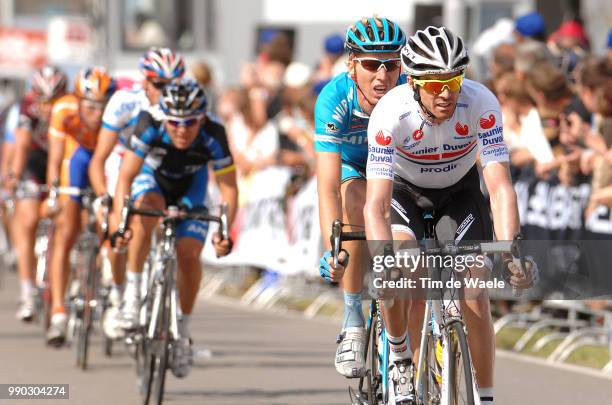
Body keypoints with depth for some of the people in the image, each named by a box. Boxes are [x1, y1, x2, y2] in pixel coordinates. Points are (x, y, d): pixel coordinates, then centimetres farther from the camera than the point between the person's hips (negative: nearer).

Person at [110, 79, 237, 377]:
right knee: (147, 208, -35)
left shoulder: (213, 136, -34)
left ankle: (183, 332, 5)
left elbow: (228, 188, -29)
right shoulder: (150, 126, -37)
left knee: (189, 254, -15)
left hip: (190, 185, 1)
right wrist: (119, 218, -50)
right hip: (151, 176, -1)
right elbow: (125, 176, -37)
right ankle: (133, 289, -23)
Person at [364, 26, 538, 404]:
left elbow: (501, 187, -36)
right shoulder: (391, 113, -35)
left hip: (460, 189, 1)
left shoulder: (481, 104, -32)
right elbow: (376, 205, -39)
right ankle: (399, 353, 0)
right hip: (404, 189, -1)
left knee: (475, 293, -11)